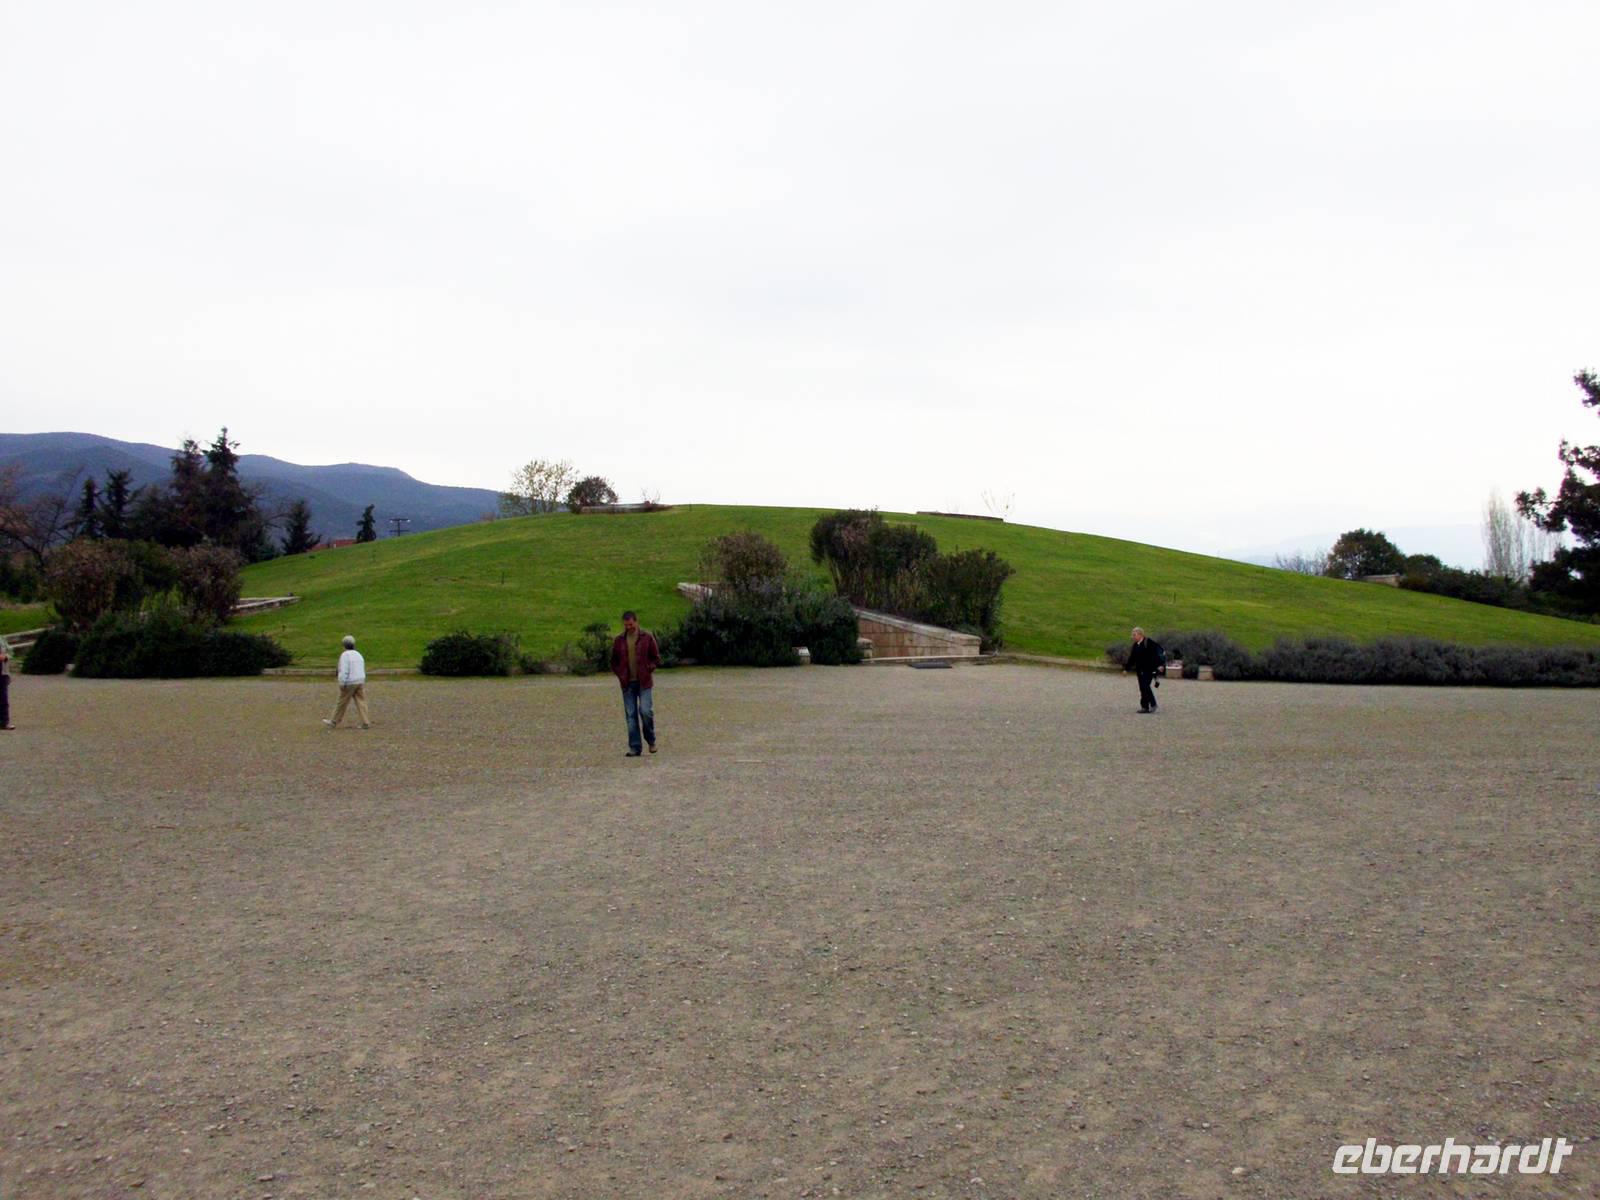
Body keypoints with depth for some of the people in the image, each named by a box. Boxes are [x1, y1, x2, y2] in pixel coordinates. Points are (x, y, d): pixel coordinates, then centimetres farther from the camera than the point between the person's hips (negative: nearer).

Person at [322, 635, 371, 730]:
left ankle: (334, 722, 17)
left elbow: (344, 671, -19)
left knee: (342, 703, 4)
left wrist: (342, 684, -17)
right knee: (361, 702, 3)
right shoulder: (358, 654, 11)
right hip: (360, 682, 6)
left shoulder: (345, 655, -12)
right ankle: (366, 723, -3)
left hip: (349, 683, -6)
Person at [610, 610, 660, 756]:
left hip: (644, 682, -3)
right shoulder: (619, 640, 7)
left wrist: (648, 670, -6)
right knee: (631, 715, 2)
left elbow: (656, 657, 5)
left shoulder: (647, 637, 0)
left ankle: (651, 741, 10)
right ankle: (635, 747, 8)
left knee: (645, 711, -13)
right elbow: (613, 661, 16)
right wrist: (620, 675, 3)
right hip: (627, 683, 3)